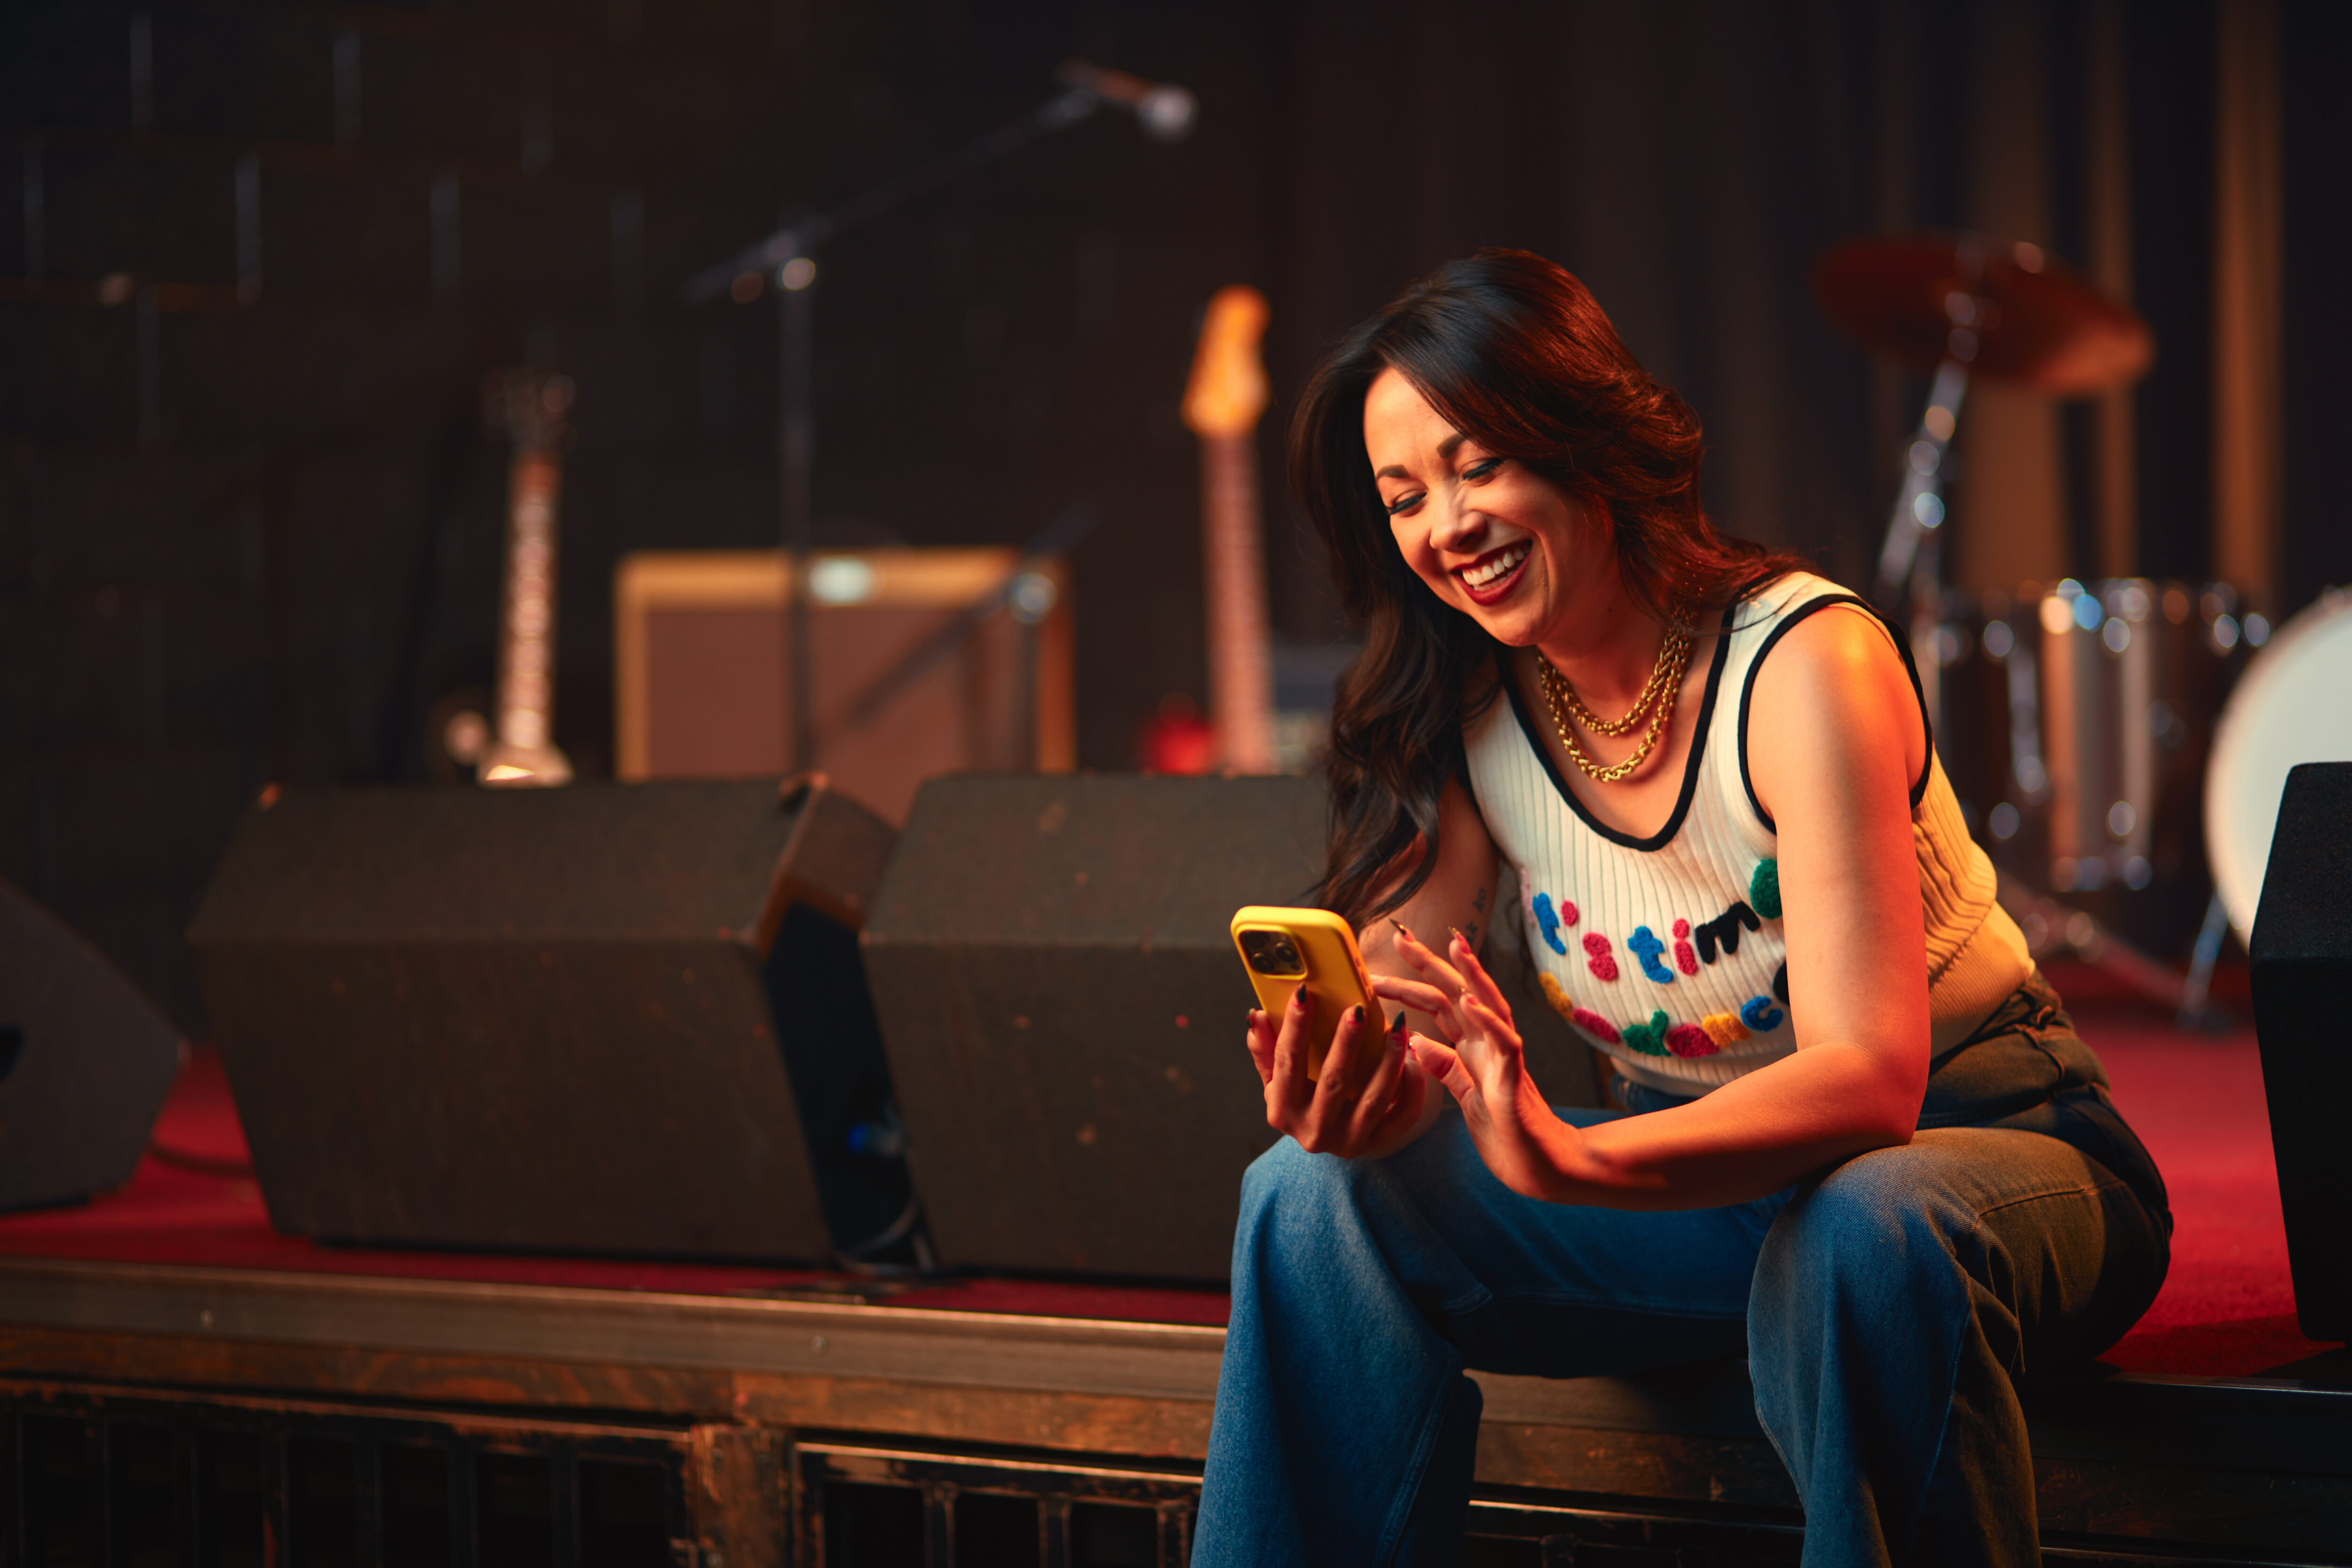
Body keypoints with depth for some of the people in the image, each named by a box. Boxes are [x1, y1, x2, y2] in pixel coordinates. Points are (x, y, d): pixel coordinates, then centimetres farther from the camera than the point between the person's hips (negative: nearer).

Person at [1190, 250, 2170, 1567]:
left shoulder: (1805, 662, -22)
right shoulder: (1465, 716, -4)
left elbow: (1868, 1079, -31)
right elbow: (1389, 1020, -11)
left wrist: (1569, 1161, -47)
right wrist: (1351, 1094, -37)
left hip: (1972, 1148, -5)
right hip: (1706, 1161, 5)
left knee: (1861, 1236, -40)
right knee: (1315, 1194, -16)